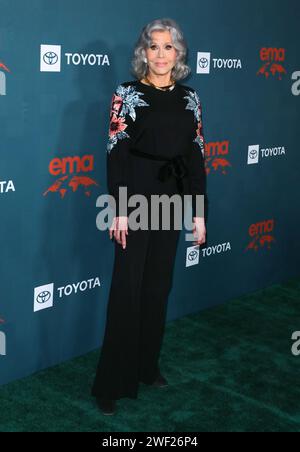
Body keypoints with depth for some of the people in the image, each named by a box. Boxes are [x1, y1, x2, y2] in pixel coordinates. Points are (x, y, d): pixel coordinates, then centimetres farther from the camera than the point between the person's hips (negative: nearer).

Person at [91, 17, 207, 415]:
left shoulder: (189, 98, 8)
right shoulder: (127, 94, -4)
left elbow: (196, 155, 8)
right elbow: (115, 154, -9)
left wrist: (199, 211, 4)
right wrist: (119, 209, -15)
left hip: (172, 199, 5)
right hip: (136, 196, -4)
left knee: (159, 285, 12)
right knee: (128, 287, -3)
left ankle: (147, 365, 27)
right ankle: (112, 382, 7)